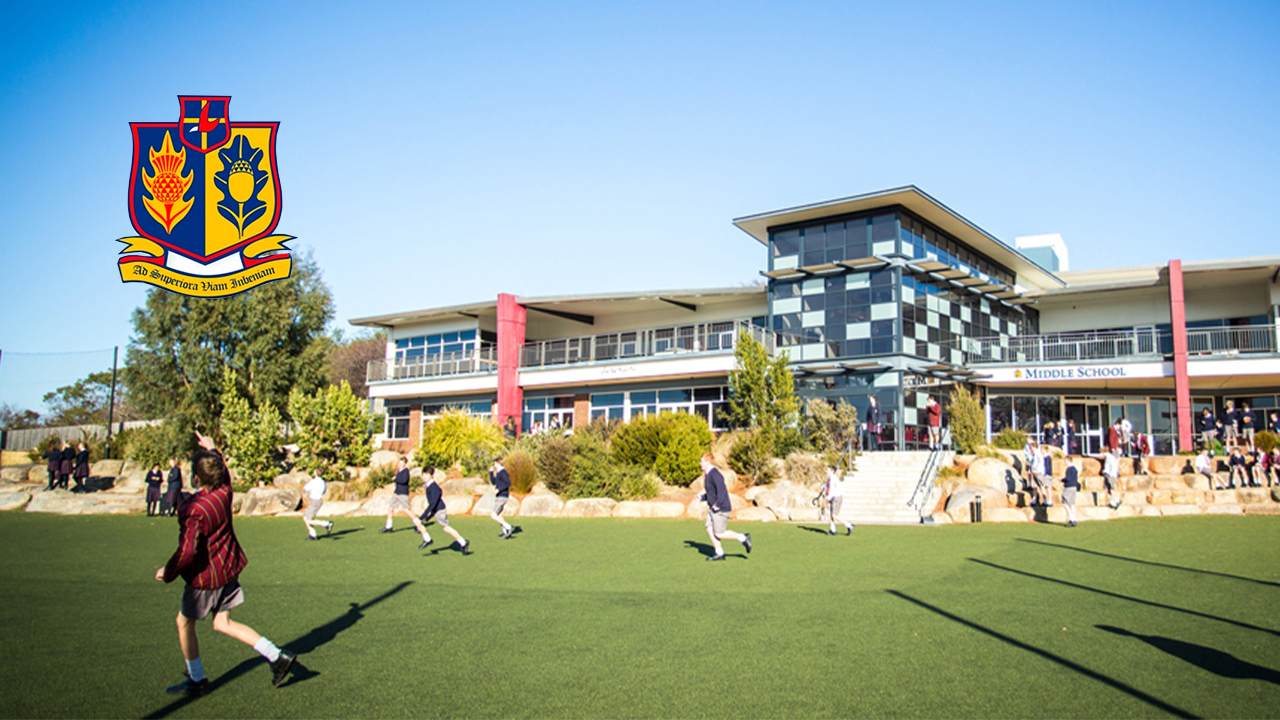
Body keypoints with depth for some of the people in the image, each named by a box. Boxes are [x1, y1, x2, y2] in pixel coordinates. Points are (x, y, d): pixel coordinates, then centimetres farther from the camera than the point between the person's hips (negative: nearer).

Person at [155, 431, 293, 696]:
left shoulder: (193, 510, -26)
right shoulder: (224, 492, -5)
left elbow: (187, 553, -27)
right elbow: (225, 473, 20)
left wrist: (167, 573, -10)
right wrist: (213, 449, 31)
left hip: (206, 576, -7)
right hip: (229, 569, 7)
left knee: (184, 623, 16)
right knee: (223, 623, 15)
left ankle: (196, 680, 28)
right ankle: (276, 656, 5)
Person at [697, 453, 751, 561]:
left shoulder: (715, 474, -20)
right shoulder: (707, 475, 12)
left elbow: (722, 490, -27)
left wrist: (717, 505, -24)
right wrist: (701, 497, 8)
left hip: (721, 509, -10)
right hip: (712, 508, 10)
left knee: (719, 534, -4)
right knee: (710, 530, 6)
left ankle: (743, 538, 8)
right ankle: (719, 554, 14)